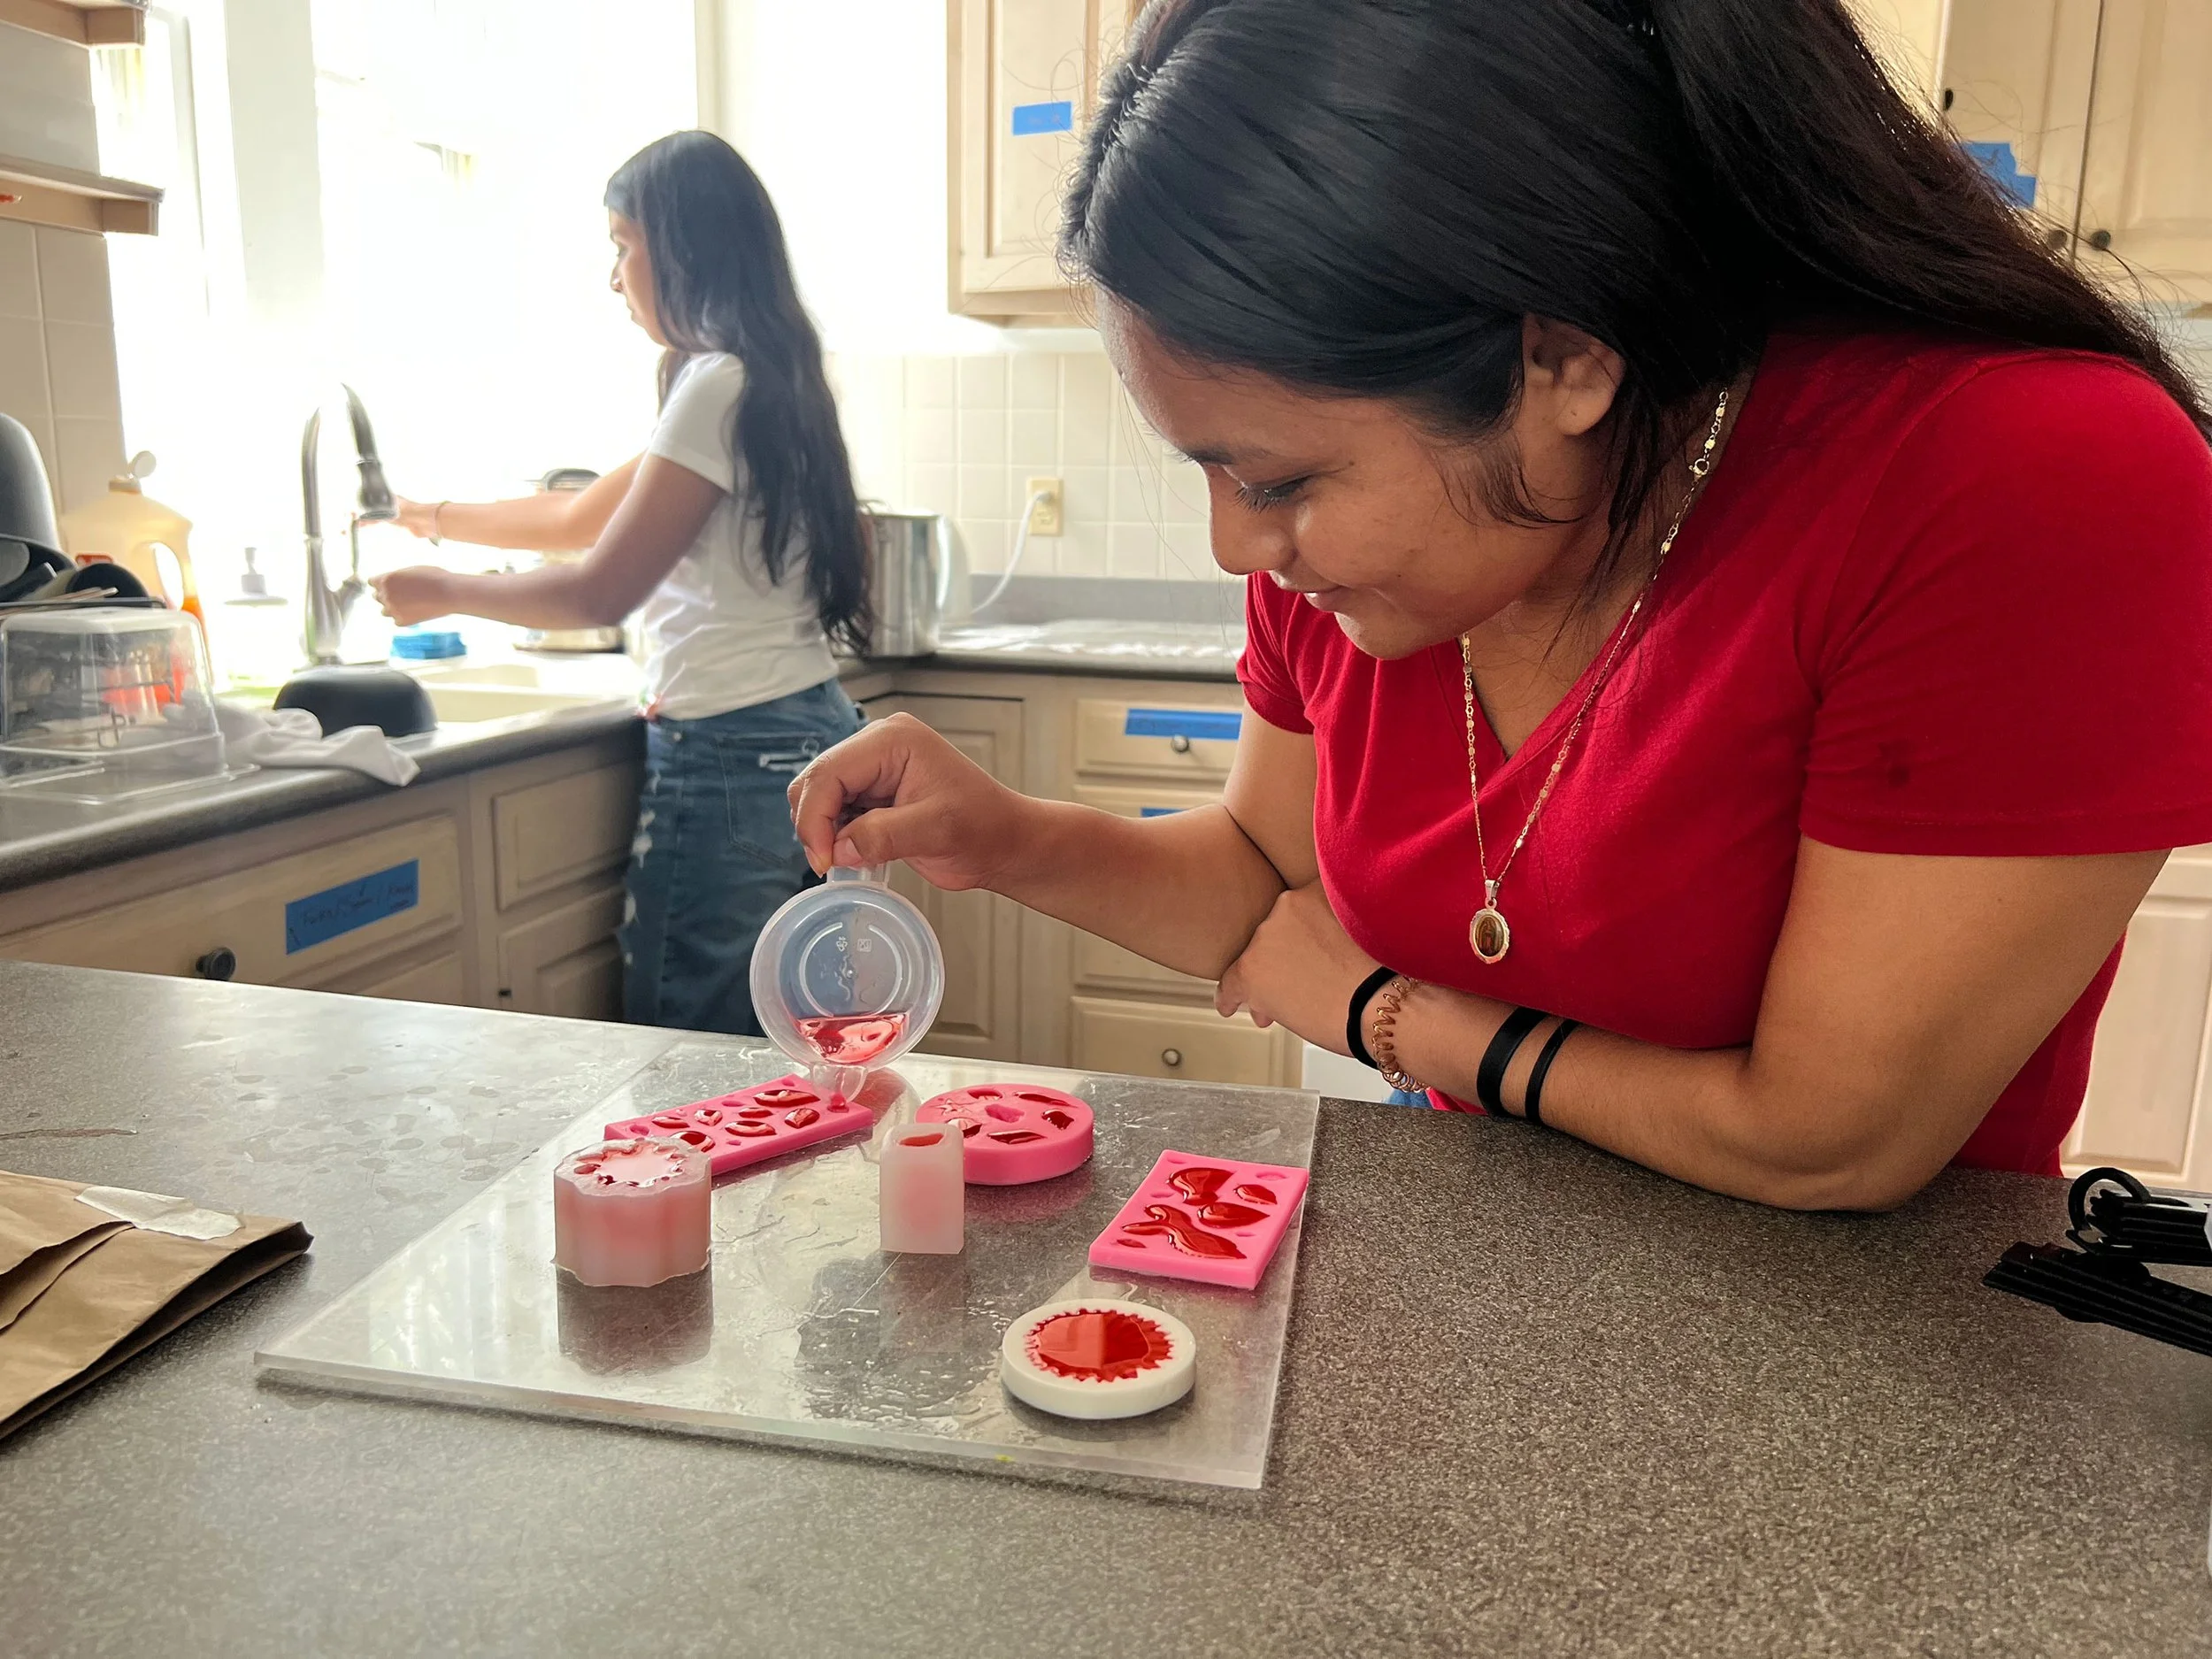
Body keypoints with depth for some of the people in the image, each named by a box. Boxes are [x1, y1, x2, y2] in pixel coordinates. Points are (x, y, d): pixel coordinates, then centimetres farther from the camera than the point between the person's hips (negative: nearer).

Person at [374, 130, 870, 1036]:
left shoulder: (719, 384, -12)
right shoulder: (763, 378, 17)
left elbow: (599, 592, -11)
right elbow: (583, 516, 27)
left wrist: (446, 592, 4)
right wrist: (436, 515, 32)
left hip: (734, 759, -10)